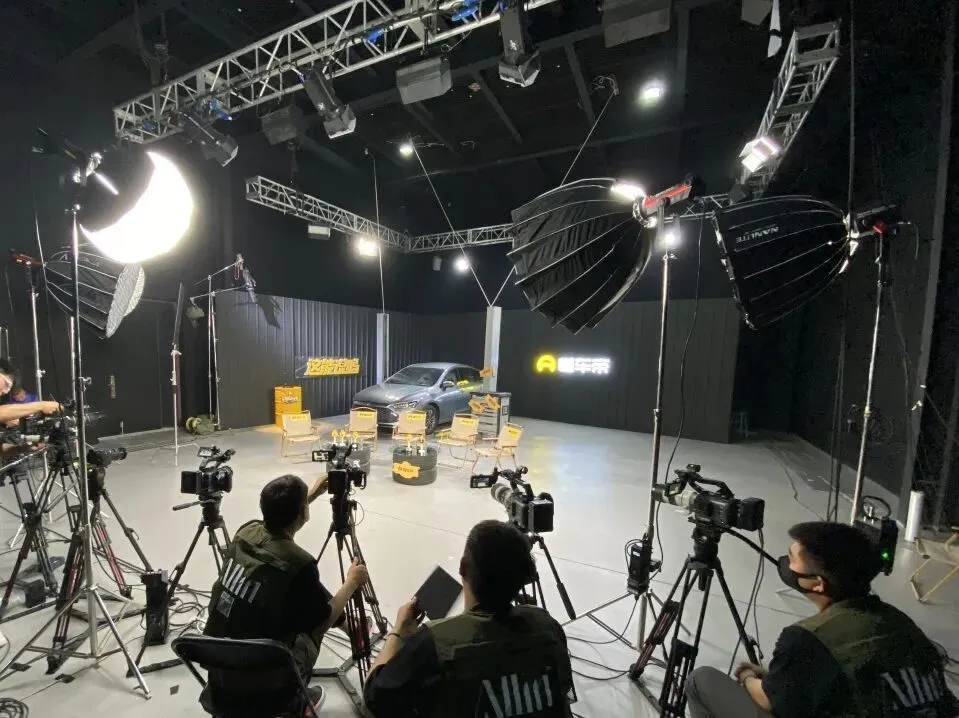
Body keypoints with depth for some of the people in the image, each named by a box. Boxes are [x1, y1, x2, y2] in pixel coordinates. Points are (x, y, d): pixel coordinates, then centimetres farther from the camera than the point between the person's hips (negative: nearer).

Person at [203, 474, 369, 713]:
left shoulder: (245, 532, -10)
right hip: (259, 684, -5)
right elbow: (323, 623, -11)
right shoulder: (299, 564, -28)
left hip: (217, 672, 6)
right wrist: (352, 584, 2)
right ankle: (293, 700, 27)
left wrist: (311, 494, 25)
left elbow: (279, 516, 16)